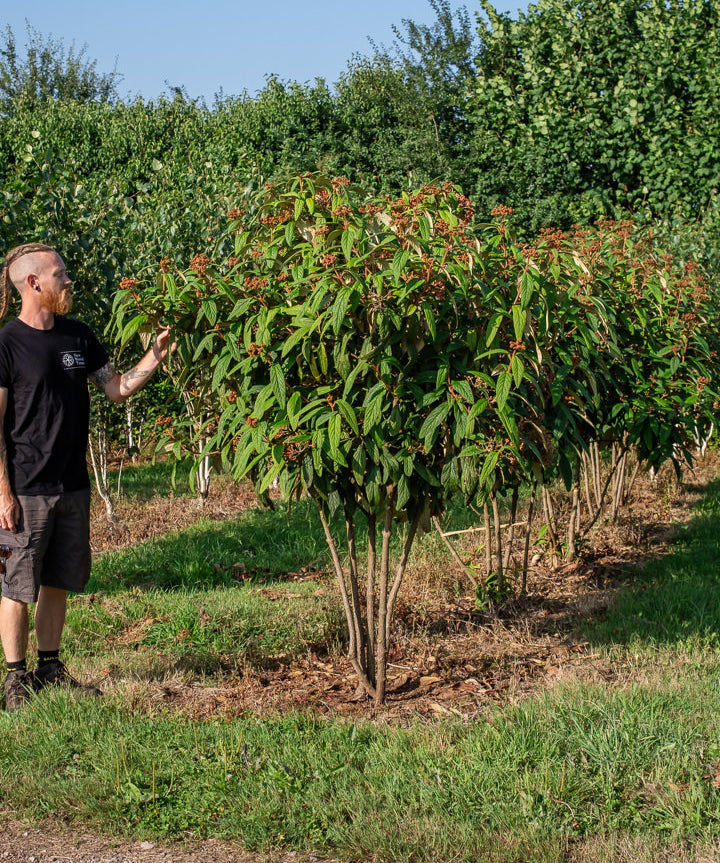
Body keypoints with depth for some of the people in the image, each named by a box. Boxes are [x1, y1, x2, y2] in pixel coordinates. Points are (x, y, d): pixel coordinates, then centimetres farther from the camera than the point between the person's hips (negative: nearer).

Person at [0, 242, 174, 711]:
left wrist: (155, 357, -2)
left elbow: (117, 388, 15)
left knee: (58, 582, 13)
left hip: (72, 486, 6)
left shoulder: (78, 336, 9)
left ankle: (51, 667, 25)